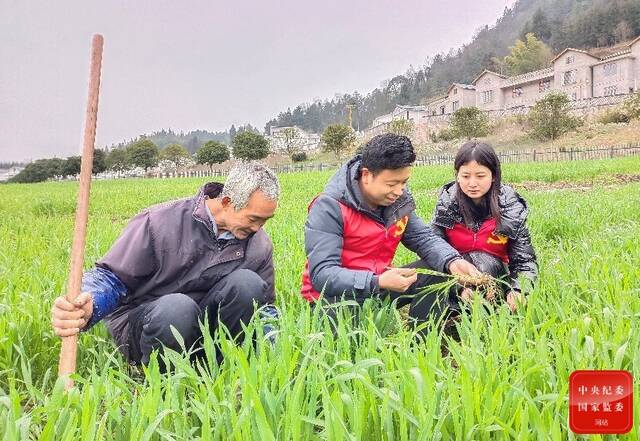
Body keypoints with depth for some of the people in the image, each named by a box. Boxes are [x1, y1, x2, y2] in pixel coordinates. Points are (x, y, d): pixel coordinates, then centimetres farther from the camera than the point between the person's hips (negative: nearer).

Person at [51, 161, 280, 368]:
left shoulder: (259, 244, -2)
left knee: (247, 283, -25)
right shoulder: (159, 222, -16)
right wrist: (89, 306, -36)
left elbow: (263, 305, 8)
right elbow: (110, 276, -13)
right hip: (139, 322, -3)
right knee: (177, 306, -39)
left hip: (200, 325, 3)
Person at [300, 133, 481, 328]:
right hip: (333, 298, -7)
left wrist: (452, 261, -19)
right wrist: (378, 282, -38)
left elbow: (424, 238, 3)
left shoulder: (399, 201, 0)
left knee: (439, 268, -6)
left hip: (378, 286, 7)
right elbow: (322, 274, -27)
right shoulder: (330, 207, -22)